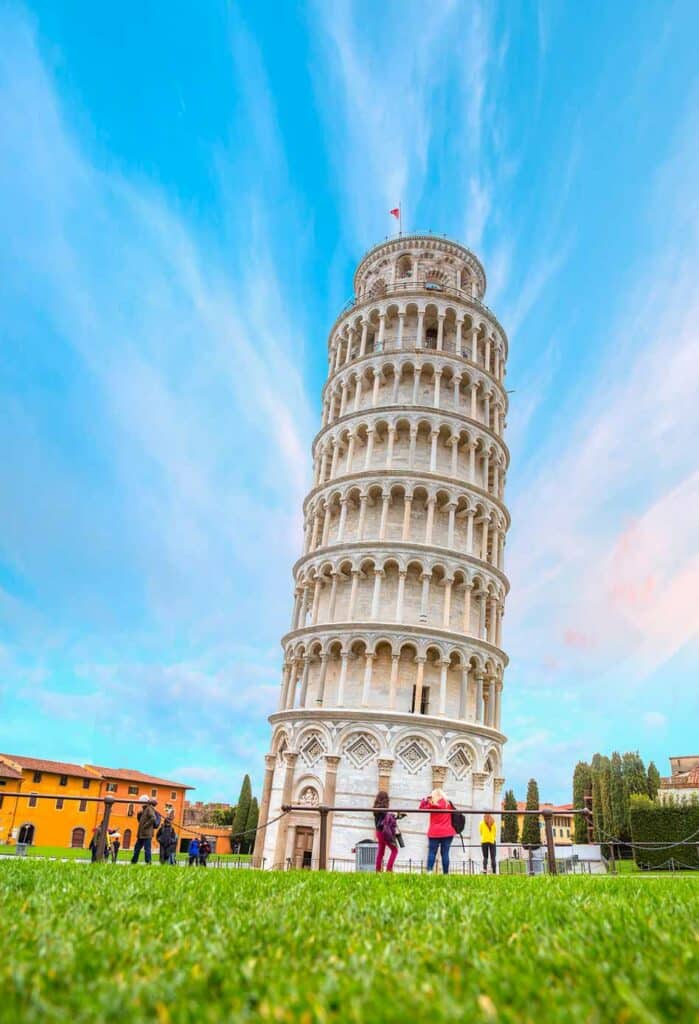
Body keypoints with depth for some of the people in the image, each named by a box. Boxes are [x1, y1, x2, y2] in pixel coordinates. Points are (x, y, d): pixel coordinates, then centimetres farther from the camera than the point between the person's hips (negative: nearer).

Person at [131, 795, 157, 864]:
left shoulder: (149, 809, -10)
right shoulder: (144, 809, 19)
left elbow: (153, 819, -23)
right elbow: (140, 819, 30)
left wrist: (145, 825, -20)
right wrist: (139, 813, 10)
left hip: (147, 834, -10)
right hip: (141, 834, 10)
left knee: (147, 848, -7)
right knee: (137, 848, 17)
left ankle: (148, 863, -4)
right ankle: (133, 861, 26)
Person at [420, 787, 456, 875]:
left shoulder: (432, 804, -2)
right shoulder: (448, 804, 6)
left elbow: (421, 808, 8)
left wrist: (425, 800, 14)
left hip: (434, 832, -2)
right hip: (447, 832, 2)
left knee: (432, 852, 1)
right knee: (445, 853, 2)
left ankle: (429, 870, -12)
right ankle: (445, 873, -2)